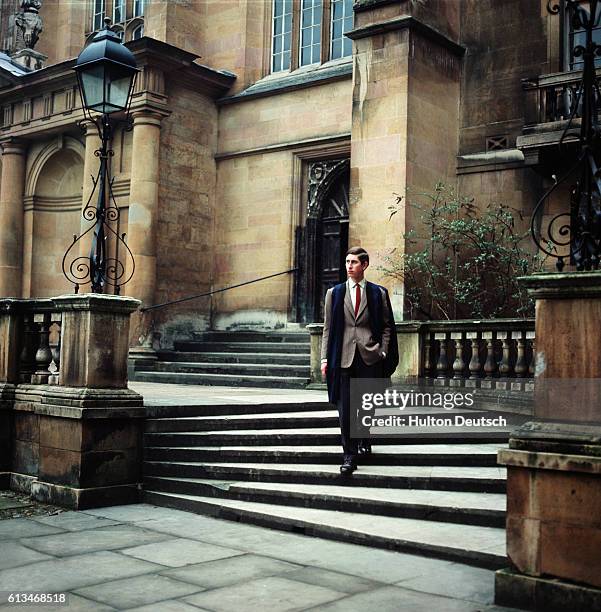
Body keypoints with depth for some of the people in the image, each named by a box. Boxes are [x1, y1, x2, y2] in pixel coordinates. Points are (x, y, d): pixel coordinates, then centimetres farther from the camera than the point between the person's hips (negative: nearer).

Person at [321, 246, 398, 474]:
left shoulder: (378, 293, 6)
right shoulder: (334, 293, 9)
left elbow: (387, 326, 9)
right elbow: (328, 328, 8)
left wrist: (383, 352, -2)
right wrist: (325, 358, 2)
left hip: (370, 358, 0)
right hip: (343, 358, 0)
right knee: (345, 409, -3)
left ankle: (364, 440, 35)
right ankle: (349, 455, 5)